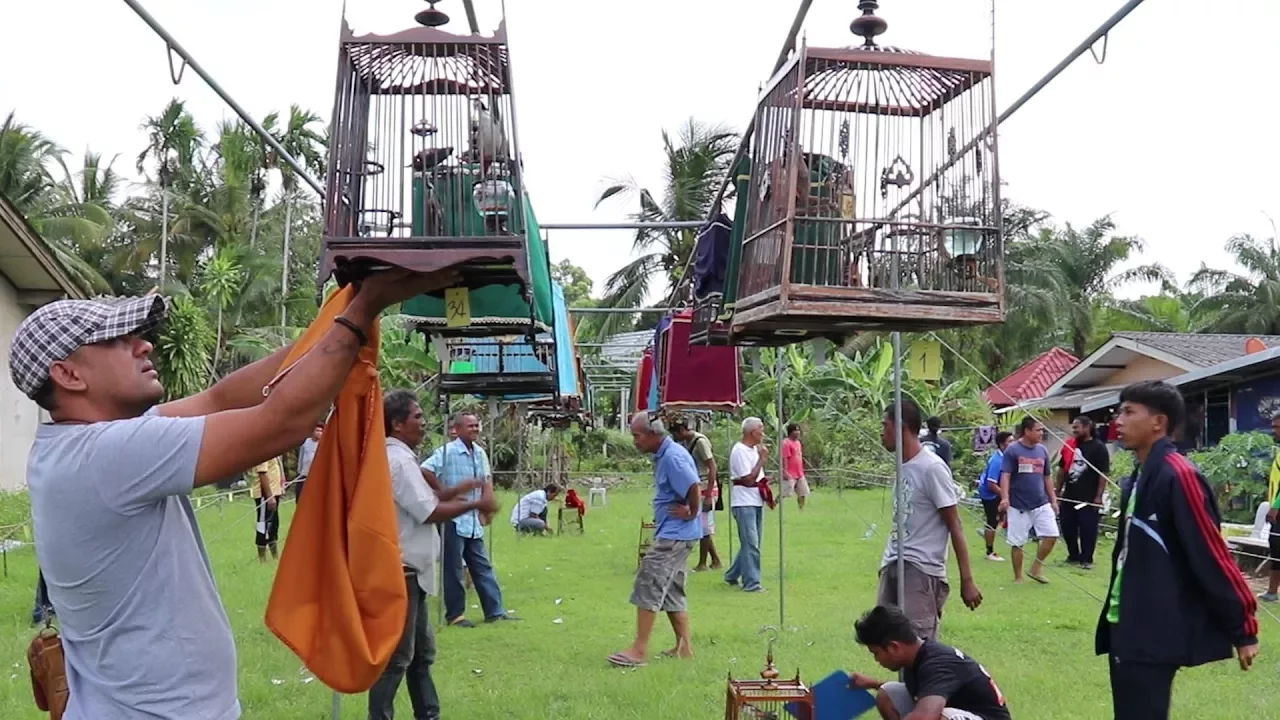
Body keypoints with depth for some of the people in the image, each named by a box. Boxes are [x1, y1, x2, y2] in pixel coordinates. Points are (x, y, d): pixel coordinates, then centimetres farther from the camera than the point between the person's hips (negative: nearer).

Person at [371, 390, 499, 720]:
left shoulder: (398, 457, 14)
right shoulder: (398, 460, -18)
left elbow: (423, 500, 19)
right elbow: (429, 512, -21)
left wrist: (458, 490, 9)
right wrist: (476, 505, -12)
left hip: (408, 570, 11)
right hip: (399, 571, -11)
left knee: (422, 651, 17)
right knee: (396, 656, -4)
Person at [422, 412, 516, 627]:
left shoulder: (480, 452, 9)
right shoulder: (447, 451, -14)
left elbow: (487, 478, 20)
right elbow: (425, 471, -24)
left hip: (473, 520, 7)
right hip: (453, 519, -7)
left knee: (482, 566, 10)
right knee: (454, 569, 1)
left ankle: (494, 611, 14)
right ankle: (455, 614, 10)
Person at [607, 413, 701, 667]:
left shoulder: (672, 457, -19)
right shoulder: (663, 455, 13)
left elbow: (694, 488, -28)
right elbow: (687, 489, 21)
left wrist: (691, 513, -14)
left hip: (675, 534, -11)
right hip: (672, 533, 11)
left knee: (648, 586, -10)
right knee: (672, 590, 15)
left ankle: (639, 650, -8)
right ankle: (683, 647, 21)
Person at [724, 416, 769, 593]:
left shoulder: (755, 449, 13)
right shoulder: (740, 451, -14)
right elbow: (749, 479, -18)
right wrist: (762, 459, -14)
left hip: (757, 502, 9)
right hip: (744, 503, -9)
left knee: (750, 543, 14)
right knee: (751, 544, -9)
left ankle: (732, 575, 26)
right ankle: (751, 583, -6)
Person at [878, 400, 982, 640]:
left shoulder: (931, 468, -13)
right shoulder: (903, 466, 11)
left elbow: (955, 527, -12)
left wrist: (967, 581, -13)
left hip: (921, 569, -8)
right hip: (893, 565, 9)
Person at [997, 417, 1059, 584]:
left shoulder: (1042, 450, 8)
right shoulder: (1012, 450, -8)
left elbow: (1047, 478, 16)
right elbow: (1005, 476, -14)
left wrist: (1053, 500, 14)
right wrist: (1005, 498, -26)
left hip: (1041, 504, 5)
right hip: (1019, 506, -5)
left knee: (1052, 535, -4)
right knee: (1017, 543, 2)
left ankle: (1036, 568, 15)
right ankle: (1018, 577, 16)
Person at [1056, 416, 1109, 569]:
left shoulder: (1098, 447, -6)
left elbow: (1104, 473, -9)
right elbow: (1062, 469, 19)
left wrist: (1098, 496, -14)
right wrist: (1058, 490, 15)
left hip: (1088, 497, -6)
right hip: (1069, 495, 6)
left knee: (1087, 529, -2)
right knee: (1067, 527, 9)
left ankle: (1086, 559, 8)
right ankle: (1073, 555, 24)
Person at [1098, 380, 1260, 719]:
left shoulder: (1177, 475, -17)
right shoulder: (1139, 480, 11)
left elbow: (1211, 555, -17)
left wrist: (1243, 628, -15)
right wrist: (1116, 614, 18)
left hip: (1154, 637, -9)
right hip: (1128, 630, 9)